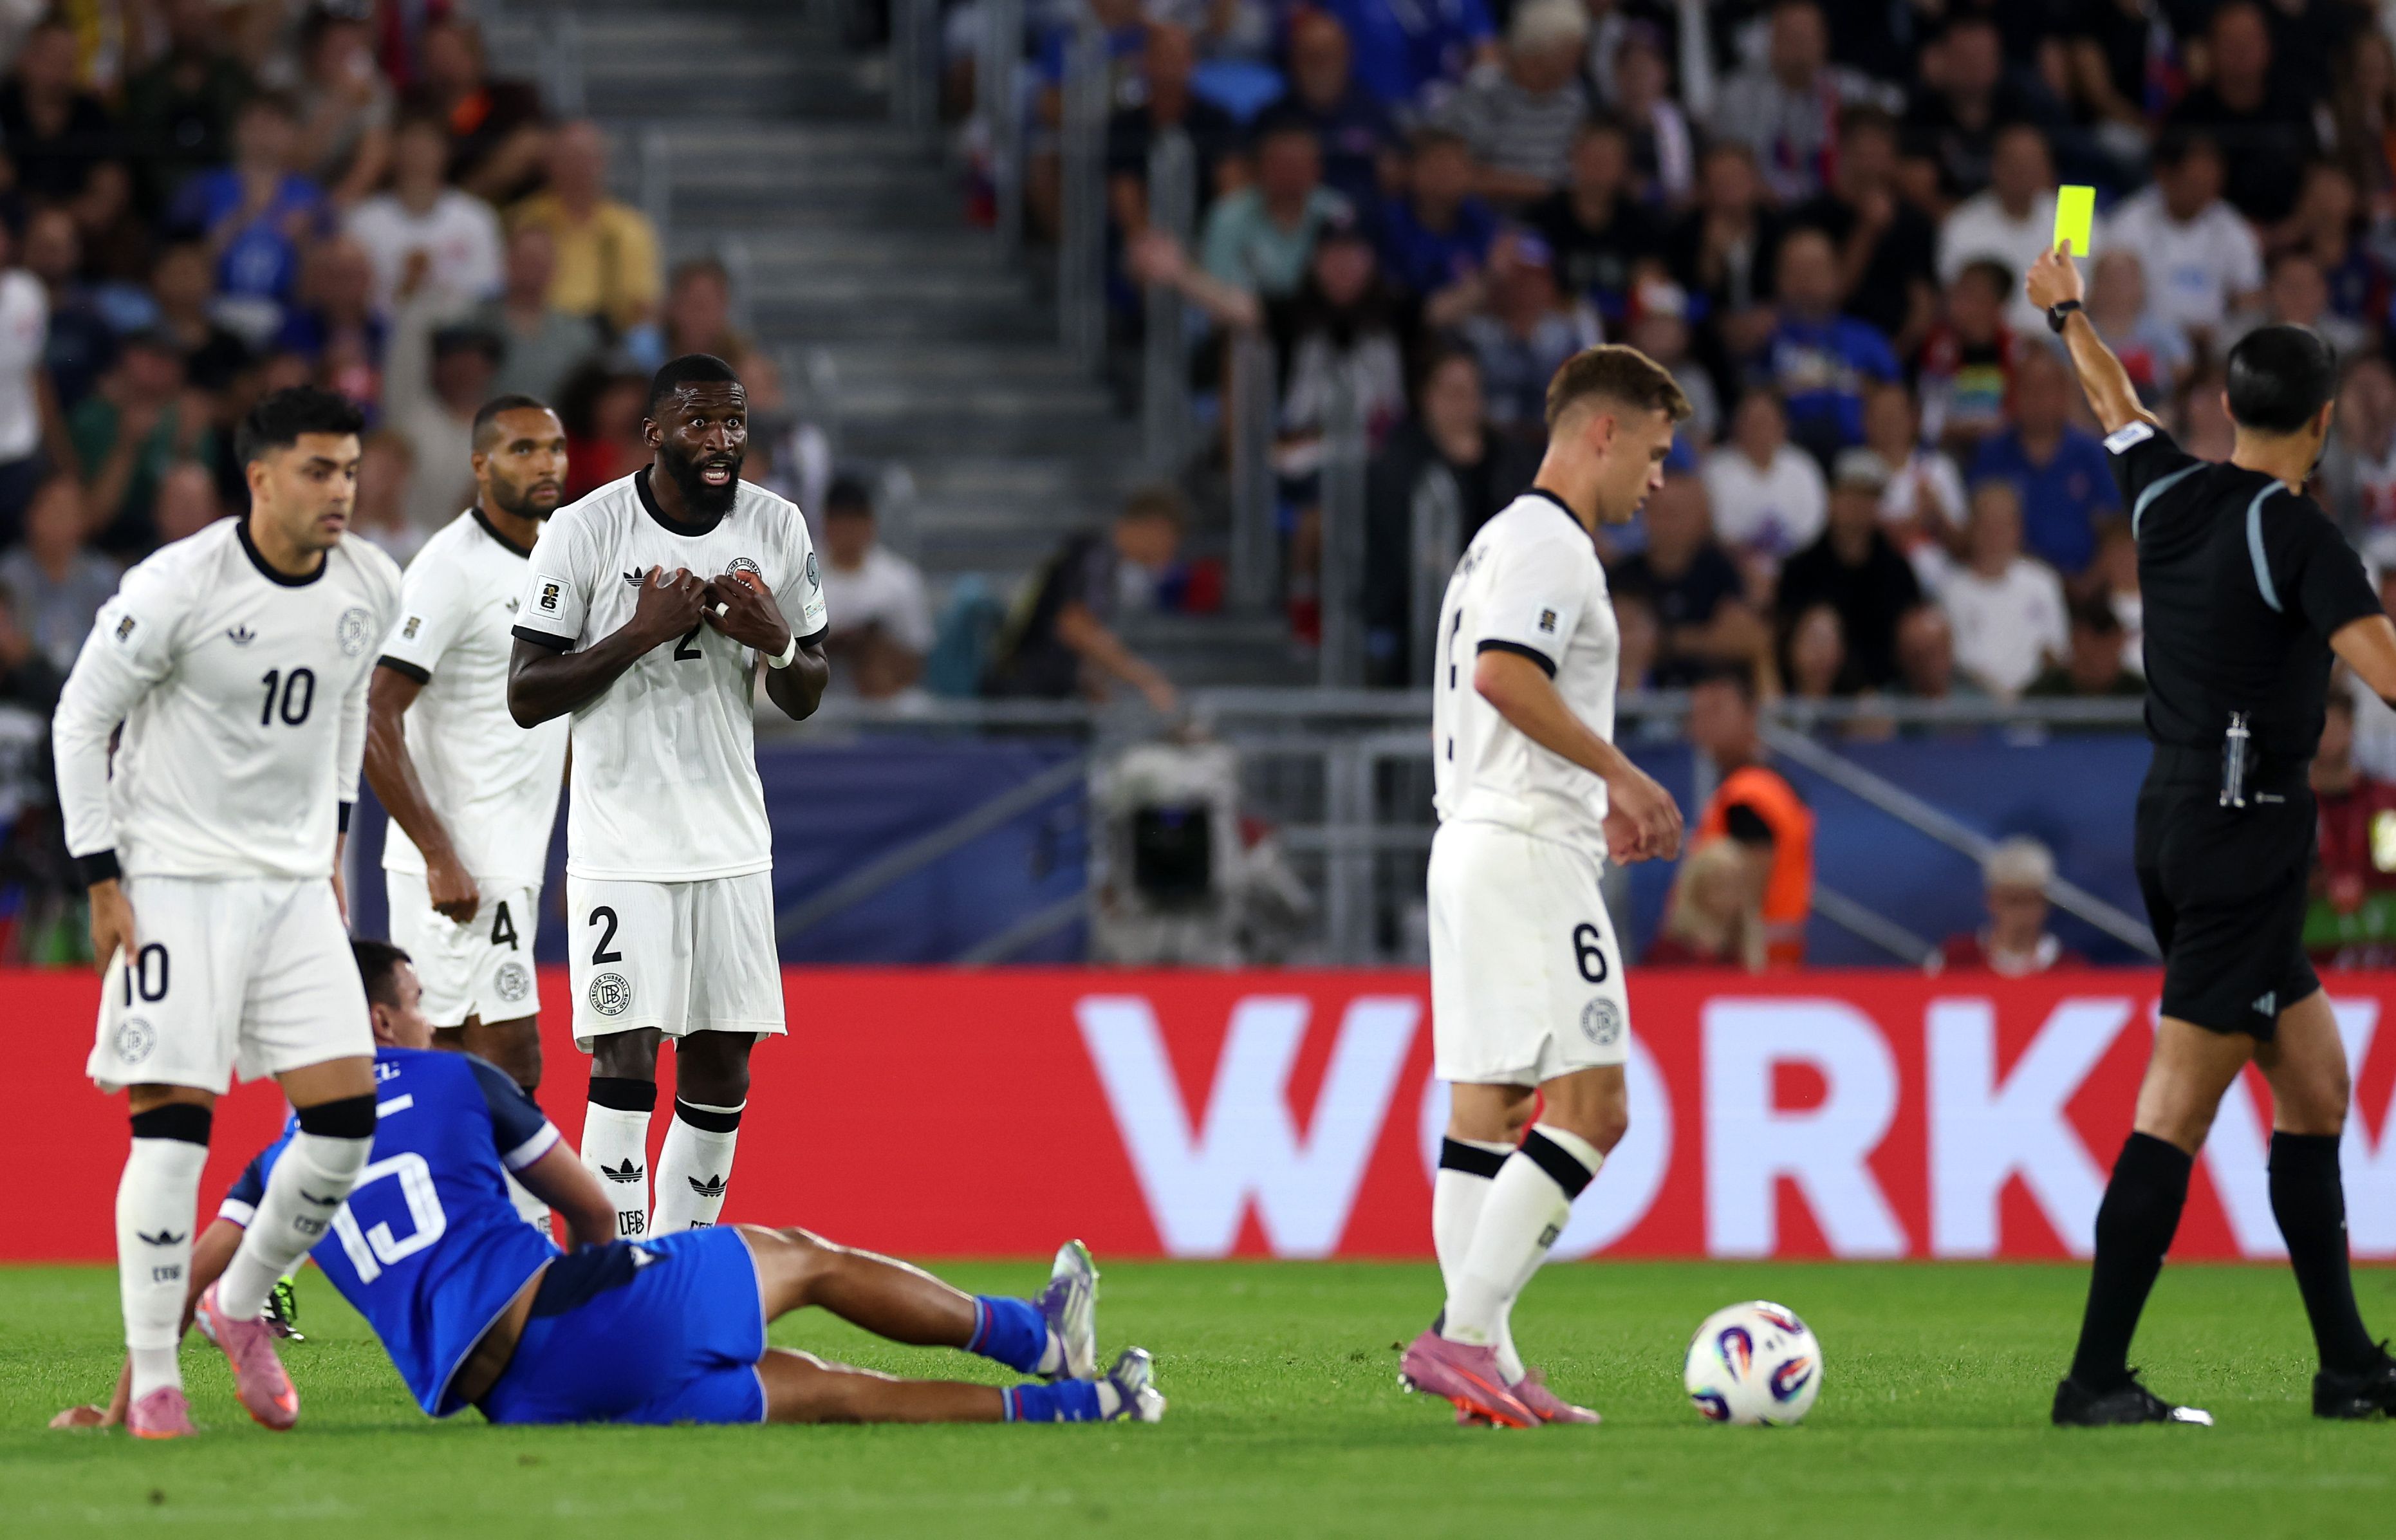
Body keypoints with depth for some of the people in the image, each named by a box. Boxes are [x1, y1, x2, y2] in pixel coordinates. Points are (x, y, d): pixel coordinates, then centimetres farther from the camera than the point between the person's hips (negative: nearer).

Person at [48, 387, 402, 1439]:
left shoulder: (369, 588, 1)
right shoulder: (176, 588, -16)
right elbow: (80, 721, -8)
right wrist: (102, 880, -10)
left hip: (294, 881, 6)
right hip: (176, 877, -6)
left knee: (349, 1116, -2)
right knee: (173, 1119, -11)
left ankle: (243, 1309, 20)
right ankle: (152, 1382, -4)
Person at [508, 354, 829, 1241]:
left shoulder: (776, 529, 4)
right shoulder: (585, 532, -9)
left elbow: (805, 700, 12)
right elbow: (524, 698, -9)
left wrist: (776, 643, -10)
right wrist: (639, 633, -20)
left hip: (732, 842, 5)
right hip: (621, 846, -5)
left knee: (722, 1067, 6)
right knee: (625, 1060, -11)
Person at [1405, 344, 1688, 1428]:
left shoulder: (1504, 541, 22)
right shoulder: (1551, 543, -10)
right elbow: (1503, 675, -25)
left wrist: (1597, 808, 22)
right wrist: (1623, 776, -19)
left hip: (1474, 846, 11)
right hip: (1528, 853, -11)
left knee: (1486, 1108, 7)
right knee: (1589, 1105, -14)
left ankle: (1484, 1366, 5)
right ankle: (1464, 1333, -20)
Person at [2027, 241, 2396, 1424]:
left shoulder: (2168, 494, 7)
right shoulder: (2295, 534, -14)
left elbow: (2117, 407, 28)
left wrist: (2069, 313, 46)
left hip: (2173, 817, 9)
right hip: (2244, 827, -9)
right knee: (2176, 1108, -9)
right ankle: (2096, 1379, -12)